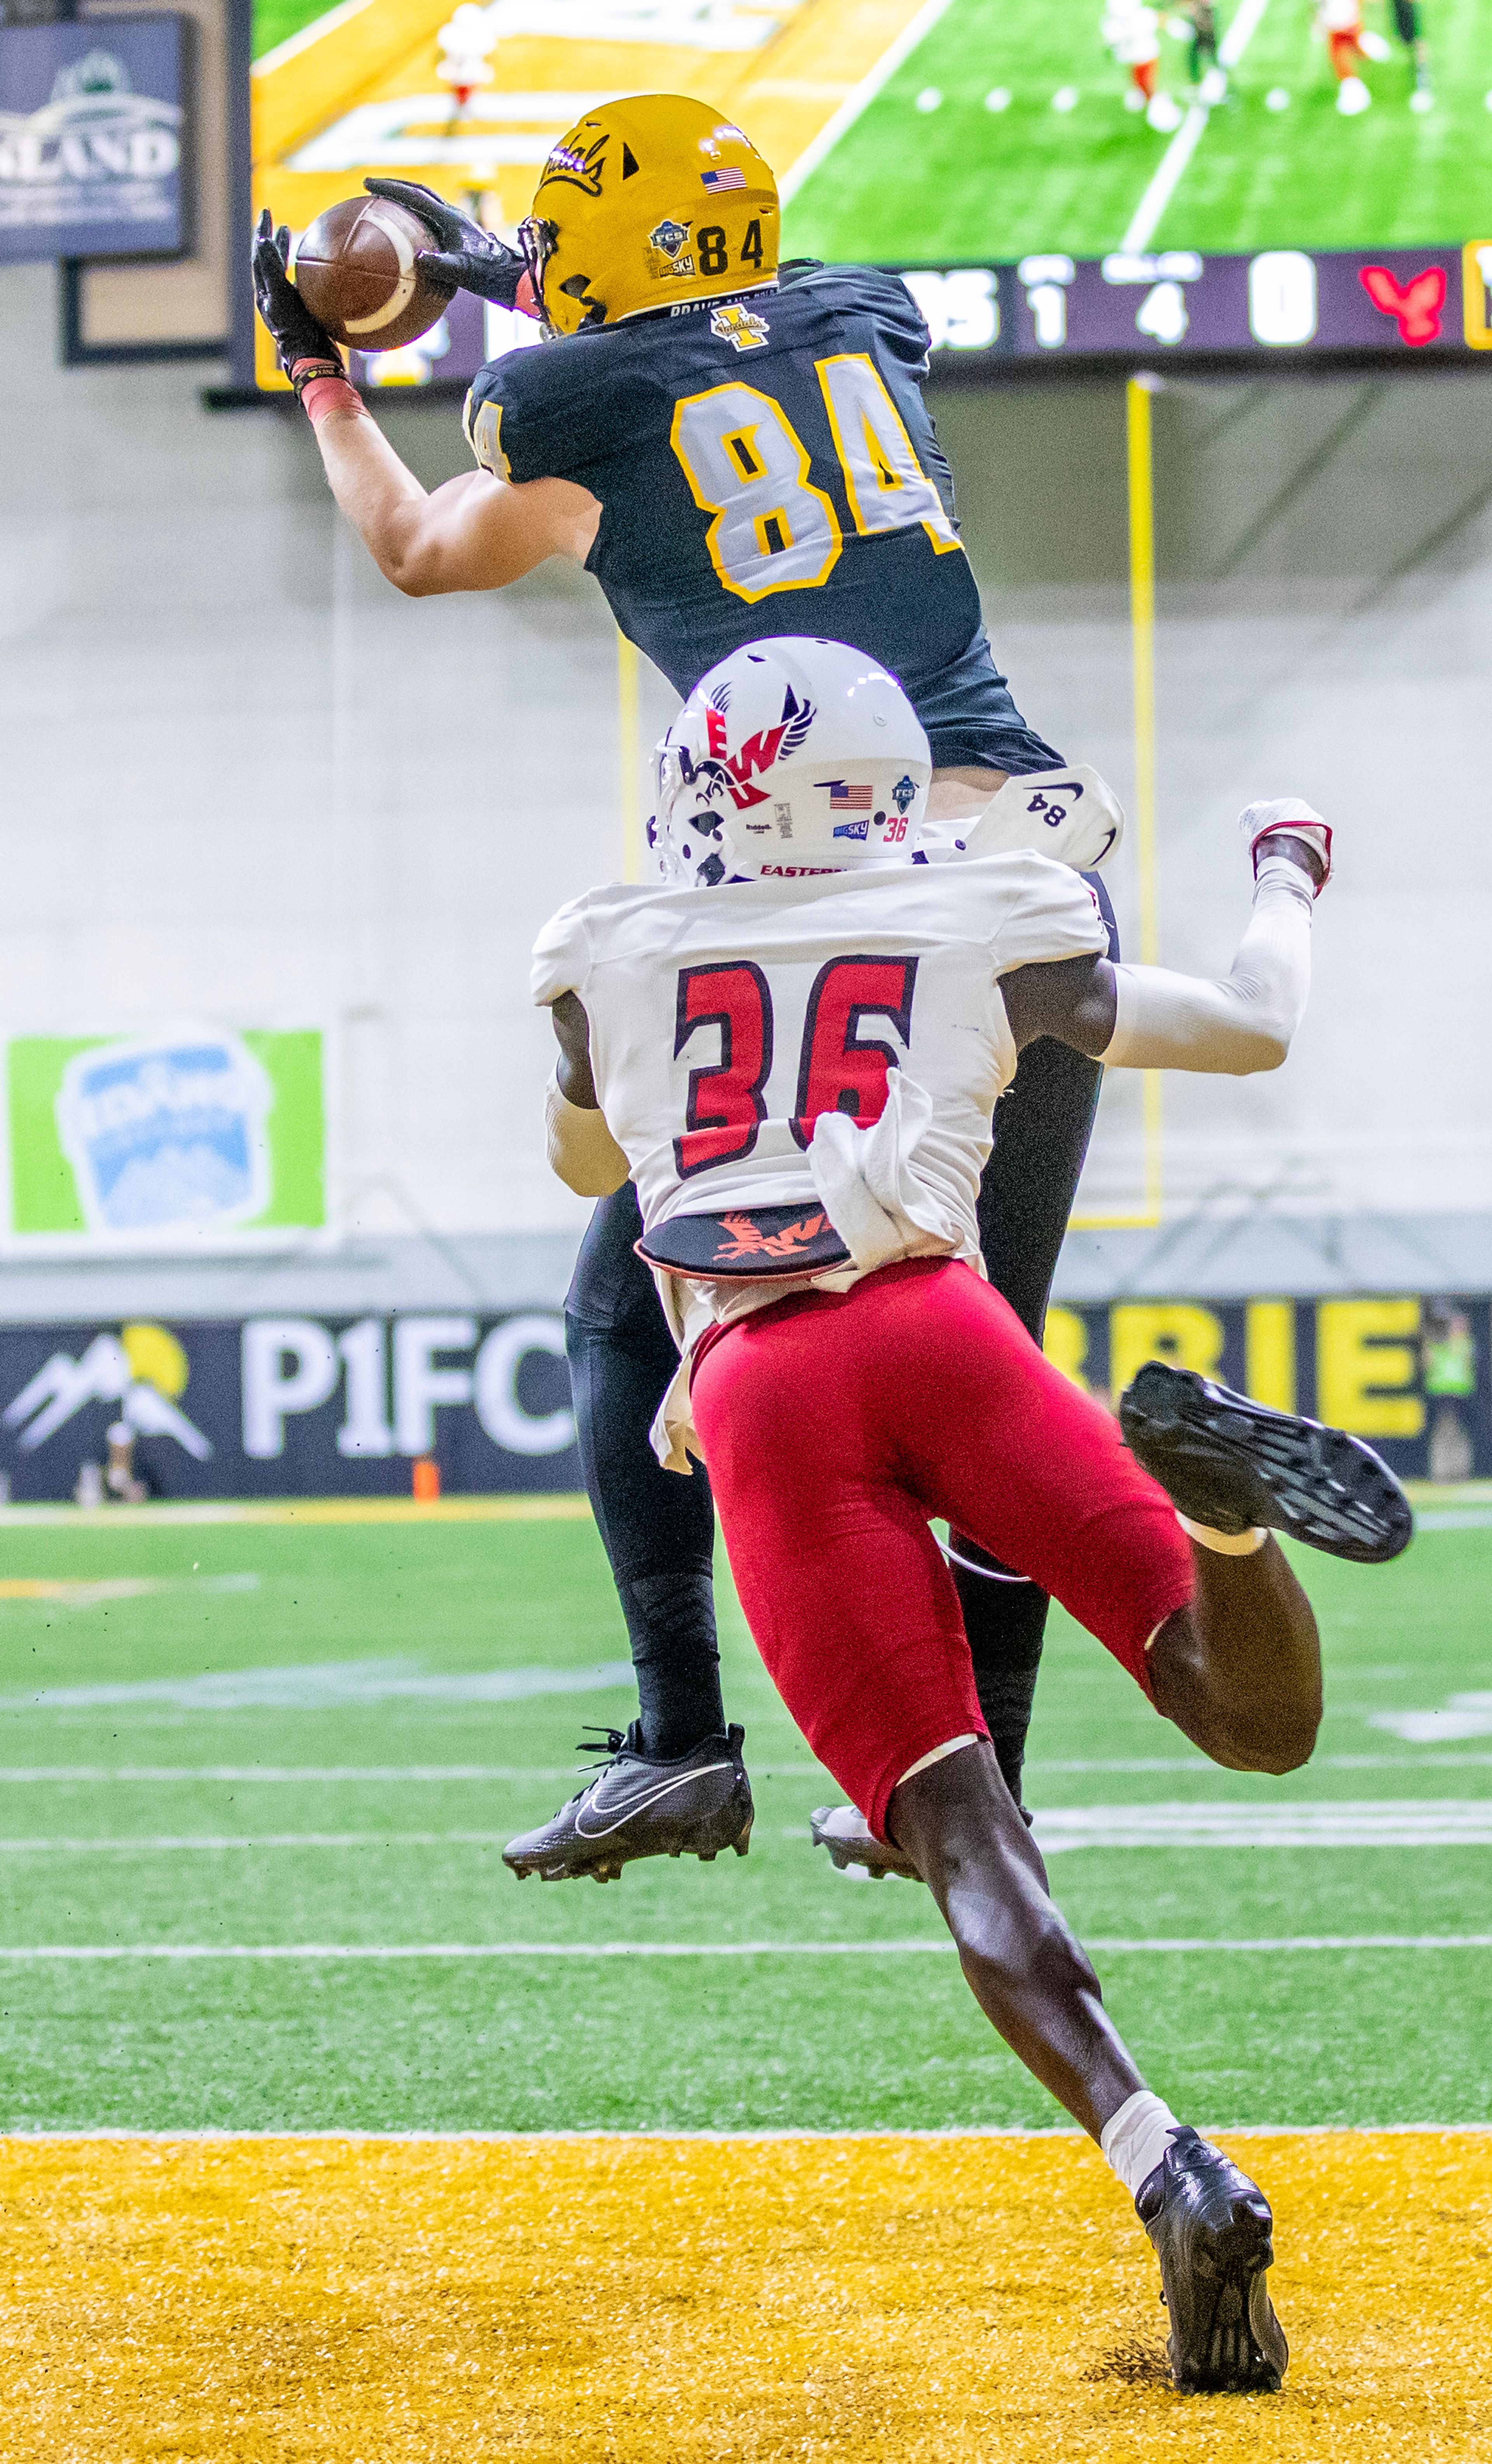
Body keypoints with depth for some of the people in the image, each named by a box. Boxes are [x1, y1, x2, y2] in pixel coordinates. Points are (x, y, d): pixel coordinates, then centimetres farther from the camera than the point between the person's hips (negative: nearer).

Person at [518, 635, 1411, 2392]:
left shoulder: (613, 963, 21)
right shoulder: (976, 935, 19)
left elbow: (580, 1155, 42)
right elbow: (1255, 1028, 27)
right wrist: (1286, 877, 46)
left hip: (758, 1399, 0)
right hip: (937, 1327, 0)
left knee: (955, 1830, -7)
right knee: (1260, 1722, 2)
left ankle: (1162, 2169, -32)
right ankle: (1203, 1483, -33)